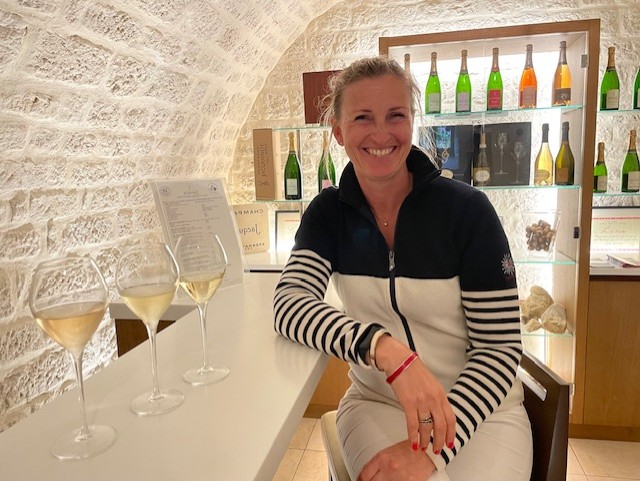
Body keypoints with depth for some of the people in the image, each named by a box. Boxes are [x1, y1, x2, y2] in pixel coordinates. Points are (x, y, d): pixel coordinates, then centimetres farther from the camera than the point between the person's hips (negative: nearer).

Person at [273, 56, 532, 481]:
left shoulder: (467, 209, -13)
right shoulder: (328, 213, -5)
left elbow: (500, 346, -12)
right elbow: (289, 306, -19)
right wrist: (386, 349, -35)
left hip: (480, 405, 0)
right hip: (376, 402, 1)